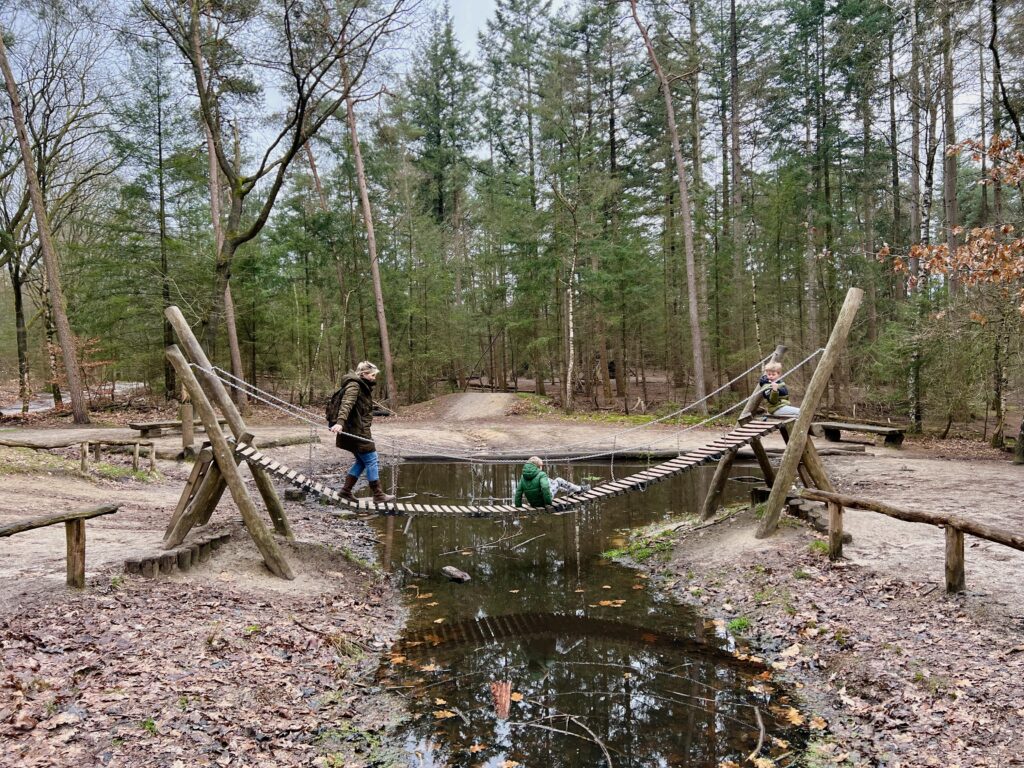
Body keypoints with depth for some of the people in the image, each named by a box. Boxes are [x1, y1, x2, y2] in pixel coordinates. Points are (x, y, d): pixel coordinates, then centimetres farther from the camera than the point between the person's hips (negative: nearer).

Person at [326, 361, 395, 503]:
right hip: (356, 431, -10)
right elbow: (346, 404, -27)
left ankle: (346, 491, 17)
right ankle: (378, 495, 0)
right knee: (371, 460, -5)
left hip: (357, 430, 10)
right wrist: (340, 422, -40)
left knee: (362, 461, 14)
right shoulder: (354, 385, -12)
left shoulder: (361, 386, 18)